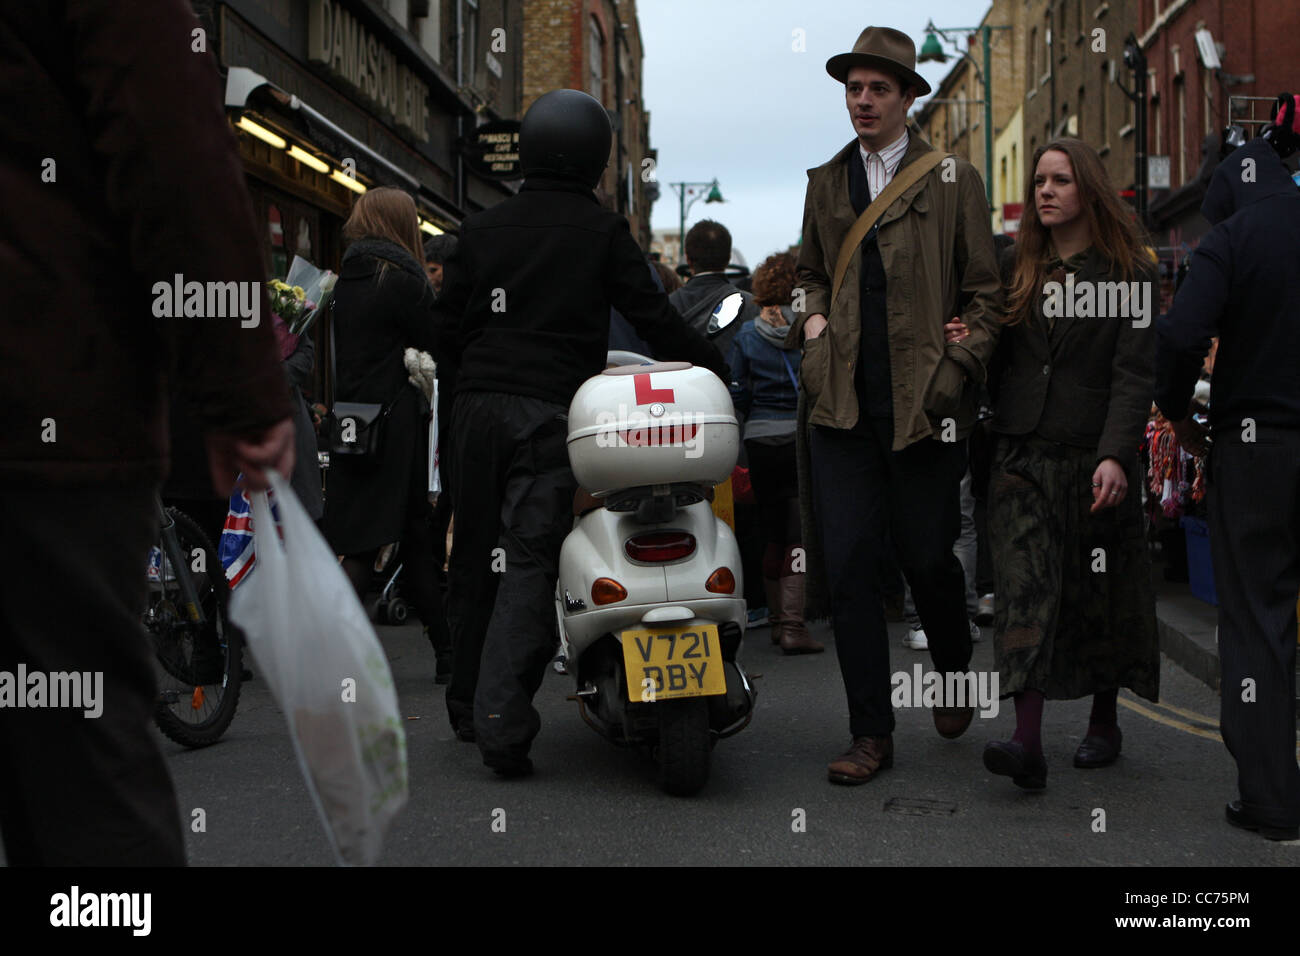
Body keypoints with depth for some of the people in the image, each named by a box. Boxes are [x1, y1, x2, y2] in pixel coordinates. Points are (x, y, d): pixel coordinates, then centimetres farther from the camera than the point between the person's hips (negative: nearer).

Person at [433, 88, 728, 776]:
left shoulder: (481, 228, 9)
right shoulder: (603, 231, 0)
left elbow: (448, 323, 10)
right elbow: (652, 317, -1)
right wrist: (713, 368, 11)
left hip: (479, 407, 4)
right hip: (553, 410, -3)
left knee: (475, 557, 13)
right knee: (530, 563, -5)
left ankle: (467, 704, 25)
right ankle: (502, 721, -16)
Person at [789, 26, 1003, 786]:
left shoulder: (955, 180, 4)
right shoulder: (826, 181, 15)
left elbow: (985, 291, 5)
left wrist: (960, 367, -8)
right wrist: (813, 315, 8)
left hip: (923, 404, -2)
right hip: (842, 402, 3)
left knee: (929, 560, 7)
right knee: (849, 568, -2)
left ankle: (956, 678, 38)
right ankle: (872, 735, 8)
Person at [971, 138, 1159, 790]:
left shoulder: (1129, 272, 1)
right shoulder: (1016, 269, 13)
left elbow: (1134, 373, -7)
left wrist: (1116, 455, -18)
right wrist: (967, 347, -7)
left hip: (1094, 456, -2)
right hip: (1023, 455, 2)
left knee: (1102, 592, 7)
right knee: (1025, 589, -9)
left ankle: (1104, 720, 26)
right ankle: (1027, 742, -15)